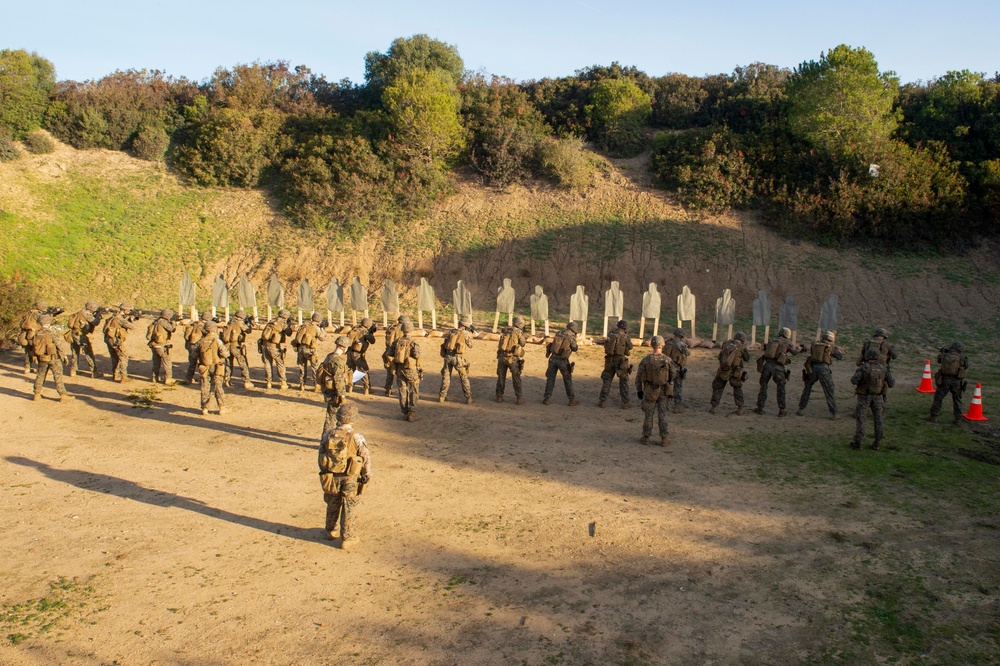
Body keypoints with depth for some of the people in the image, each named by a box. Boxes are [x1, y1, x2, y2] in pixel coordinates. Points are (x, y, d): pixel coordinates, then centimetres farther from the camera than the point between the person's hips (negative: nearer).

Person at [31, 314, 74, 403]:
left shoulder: (36, 333, 1)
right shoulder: (50, 333, -17)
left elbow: (33, 345, 10)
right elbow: (59, 344, -15)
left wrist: (35, 356, 22)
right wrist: (64, 355, -5)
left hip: (41, 358, 6)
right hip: (53, 358, -6)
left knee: (40, 375, 18)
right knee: (58, 376, -2)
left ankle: (37, 394, 24)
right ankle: (63, 395, -2)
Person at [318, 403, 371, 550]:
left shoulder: (327, 435, -6)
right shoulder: (356, 437, -17)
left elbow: (321, 456, 4)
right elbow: (366, 459, -12)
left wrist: (324, 472, 17)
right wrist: (367, 477, 1)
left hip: (331, 478, 4)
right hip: (350, 480, -3)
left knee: (332, 506, 22)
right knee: (348, 510, 9)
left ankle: (331, 531, 40)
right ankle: (347, 539, 17)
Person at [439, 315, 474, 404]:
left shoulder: (451, 331, 4)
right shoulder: (466, 334, -6)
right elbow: (470, 345, 7)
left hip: (448, 356, 3)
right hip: (458, 358, -3)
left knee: (446, 377, 14)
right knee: (464, 378, 7)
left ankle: (442, 397, 17)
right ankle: (468, 398, 7)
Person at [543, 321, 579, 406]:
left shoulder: (559, 333, 4)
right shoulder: (571, 337, -11)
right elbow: (575, 348, 3)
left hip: (553, 358, 4)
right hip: (562, 360, -4)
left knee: (550, 378, 13)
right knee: (568, 380, 9)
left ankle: (546, 398, 9)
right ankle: (572, 400, 14)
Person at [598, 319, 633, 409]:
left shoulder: (610, 335, -1)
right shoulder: (625, 336, -10)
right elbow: (630, 347, 4)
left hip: (610, 360, 3)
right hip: (621, 361, -3)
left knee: (607, 381, 12)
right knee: (623, 382, 9)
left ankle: (602, 401, 10)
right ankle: (625, 403, 10)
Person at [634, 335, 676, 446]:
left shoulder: (646, 360, -10)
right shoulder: (667, 360, -10)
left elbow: (638, 376, -5)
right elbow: (674, 374, -3)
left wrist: (639, 390, 5)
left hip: (649, 391, 0)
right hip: (663, 391, 1)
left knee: (648, 415, 10)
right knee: (662, 415, 8)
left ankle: (646, 437, 14)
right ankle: (664, 438, 9)